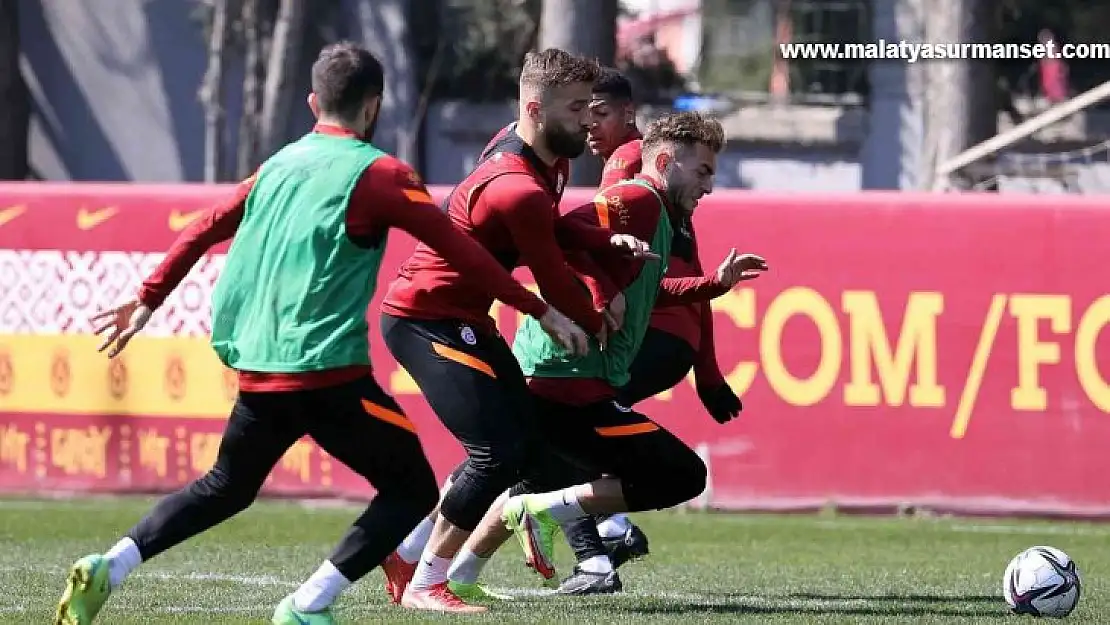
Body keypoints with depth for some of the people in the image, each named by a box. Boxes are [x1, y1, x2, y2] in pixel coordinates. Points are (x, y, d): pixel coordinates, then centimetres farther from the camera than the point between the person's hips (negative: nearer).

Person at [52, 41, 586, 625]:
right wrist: (543, 312, -1)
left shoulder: (280, 164, 14)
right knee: (411, 490, 4)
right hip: (327, 373, -7)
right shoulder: (377, 172, -4)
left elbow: (203, 230, 19)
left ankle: (108, 567, 8)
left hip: (257, 372, 7)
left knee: (227, 487, 26)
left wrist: (148, 300, 30)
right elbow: (460, 250, -6)